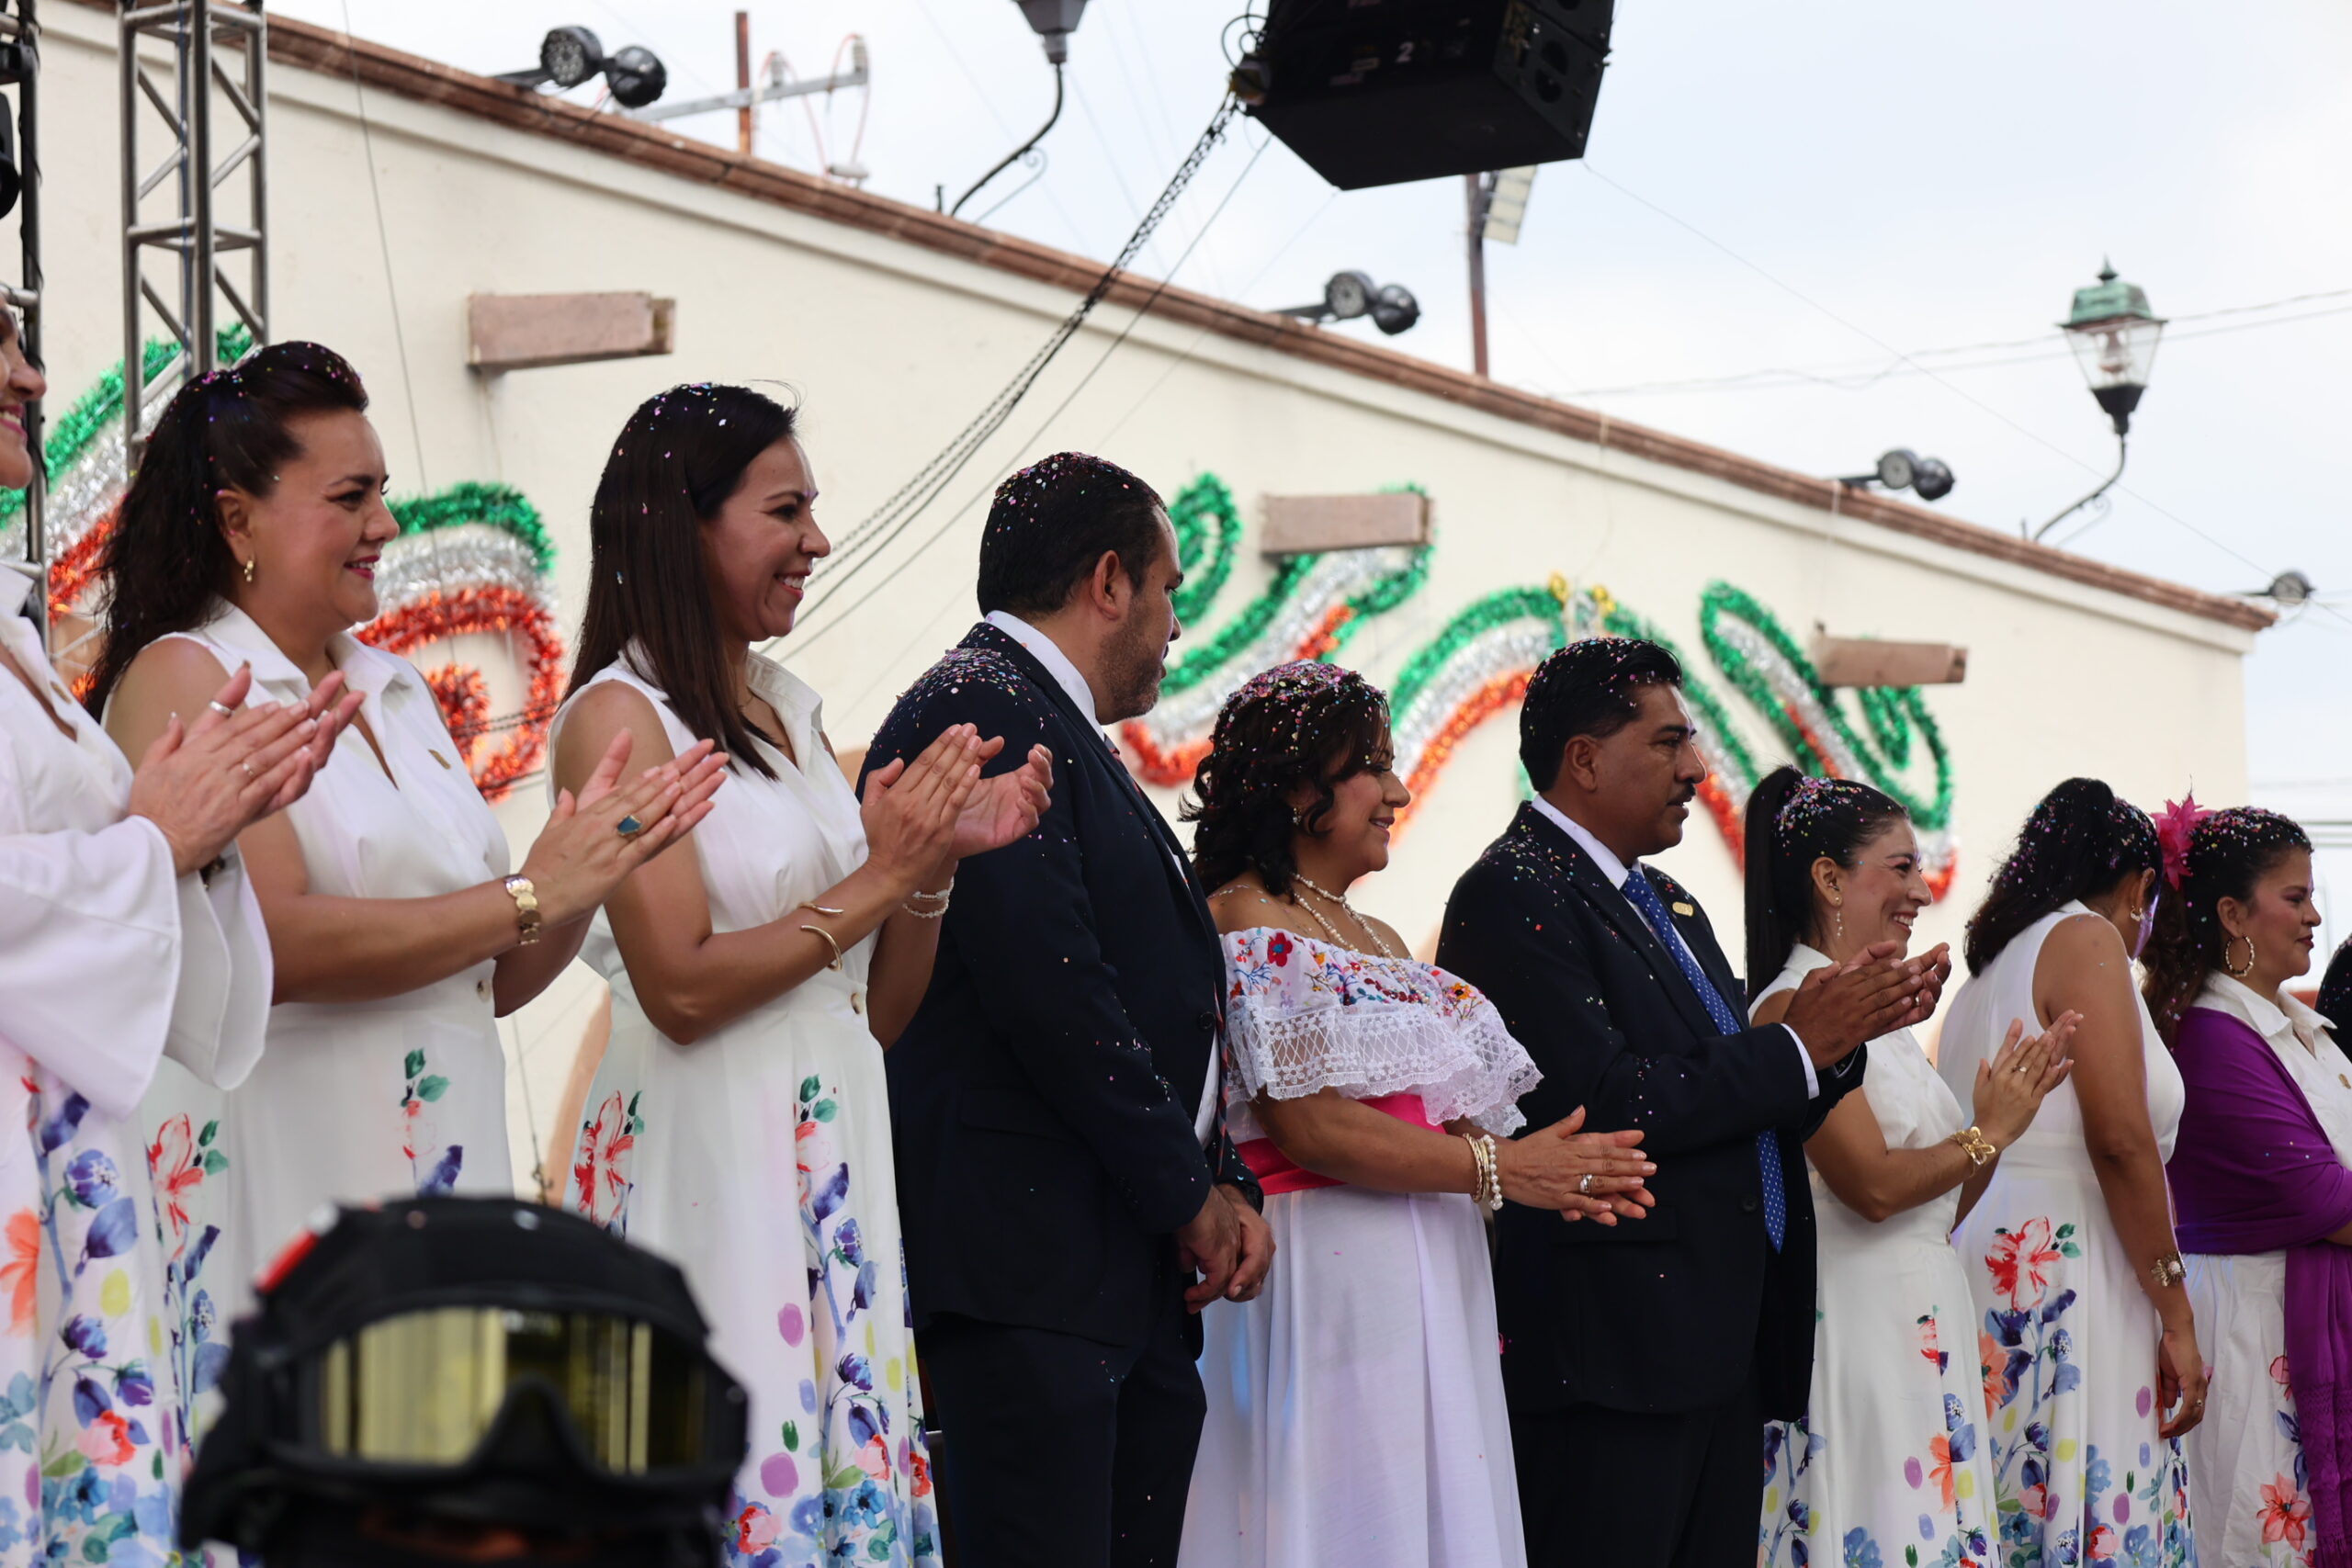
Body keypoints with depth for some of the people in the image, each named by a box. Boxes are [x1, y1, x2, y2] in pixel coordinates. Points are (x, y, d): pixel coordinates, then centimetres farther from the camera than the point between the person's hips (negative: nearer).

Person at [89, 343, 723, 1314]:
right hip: (295, 1183, -7)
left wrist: (595, 867, 1)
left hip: (448, 1159, 7)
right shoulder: (182, 678, -5)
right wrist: (530, 895, -12)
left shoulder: (396, 688, 16)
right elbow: (272, 945, -18)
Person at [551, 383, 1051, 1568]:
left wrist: (940, 861, 1)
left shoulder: (793, 713, 15)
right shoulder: (620, 716, -6)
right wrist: (878, 881, -13)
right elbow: (681, 990, -15)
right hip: (712, 1168, -7)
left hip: (834, 1172, 7)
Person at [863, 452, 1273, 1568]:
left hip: (1140, 1286, 10)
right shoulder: (980, 707, -8)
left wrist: (1227, 1188, 8)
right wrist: (1189, 1192, -9)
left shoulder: (1062, 734, 24)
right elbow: (1047, 990, -17)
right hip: (1031, 1276, -10)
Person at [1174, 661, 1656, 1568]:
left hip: (1433, 1283, 8)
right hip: (1326, 1279, -8)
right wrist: (1500, 1170, -13)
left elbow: (1435, 1112, 16)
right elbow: (1308, 1127, -16)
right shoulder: (1247, 925, -7)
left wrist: (1552, 1174, -4)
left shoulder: (1377, 938, 19)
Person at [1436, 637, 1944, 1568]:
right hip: (1609, 1351, -9)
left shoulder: (1667, 905, 20)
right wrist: (1799, 1047, -12)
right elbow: (1599, 1103, -21)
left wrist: (1851, 1028, 2)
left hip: (1724, 1347, 9)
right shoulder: (1516, 894, -10)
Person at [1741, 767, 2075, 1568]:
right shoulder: (1794, 1007, -11)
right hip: (1859, 1317, -9)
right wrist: (1989, 1134, -4)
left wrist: (2008, 1111, 5)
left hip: (1927, 1316, 9)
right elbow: (1873, 1185, -19)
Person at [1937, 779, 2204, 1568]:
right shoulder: (2087, 941, -4)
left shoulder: (1988, 966, 20)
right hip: (2062, 1275, -8)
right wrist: (2177, 1316, -11)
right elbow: (2121, 1138, -13)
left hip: (1987, 1255, 8)